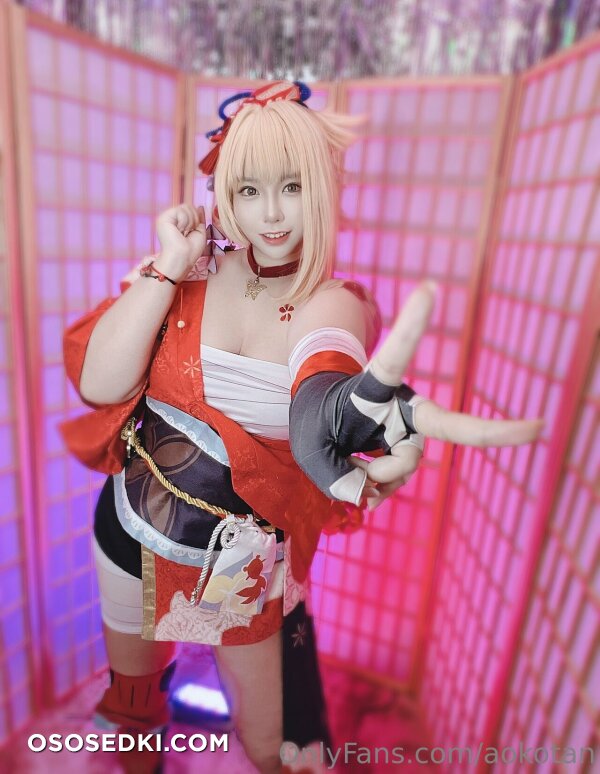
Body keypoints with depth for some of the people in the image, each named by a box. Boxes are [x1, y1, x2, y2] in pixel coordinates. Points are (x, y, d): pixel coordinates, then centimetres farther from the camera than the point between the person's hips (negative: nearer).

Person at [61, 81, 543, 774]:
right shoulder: (188, 274, -11)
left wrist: (375, 411, -59)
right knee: (128, 697, 33)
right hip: (136, 530, 4)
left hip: (247, 559, -2)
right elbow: (99, 385, -21)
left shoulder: (336, 307, -15)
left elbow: (321, 405, -37)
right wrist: (167, 266, -23)